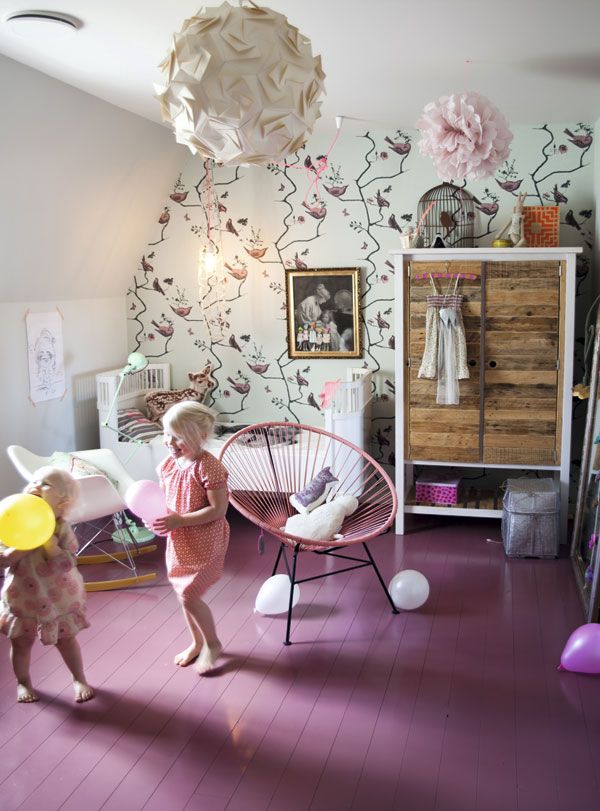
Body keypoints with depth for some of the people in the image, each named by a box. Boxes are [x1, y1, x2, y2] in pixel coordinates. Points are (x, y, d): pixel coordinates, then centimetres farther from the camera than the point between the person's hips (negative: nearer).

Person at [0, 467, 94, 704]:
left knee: (65, 639, 11)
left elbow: (68, 564, -22)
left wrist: (49, 543, -31)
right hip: (22, 596, 2)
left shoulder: (62, 529, -16)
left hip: (59, 597, -1)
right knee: (22, 642, 13)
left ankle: (79, 679, 31)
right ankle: (23, 682, 38)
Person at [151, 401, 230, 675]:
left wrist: (179, 520, -26)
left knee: (189, 596, -6)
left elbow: (218, 510, -23)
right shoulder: (168, 464, 0)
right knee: (184, 594, 16)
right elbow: (162, 498, 12)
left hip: (205, 543, -7)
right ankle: (197, 642, 38)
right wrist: (157, 517, -10)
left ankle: (213, 644, 18)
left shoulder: (208, 467, -22)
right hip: (178, 541, 7)